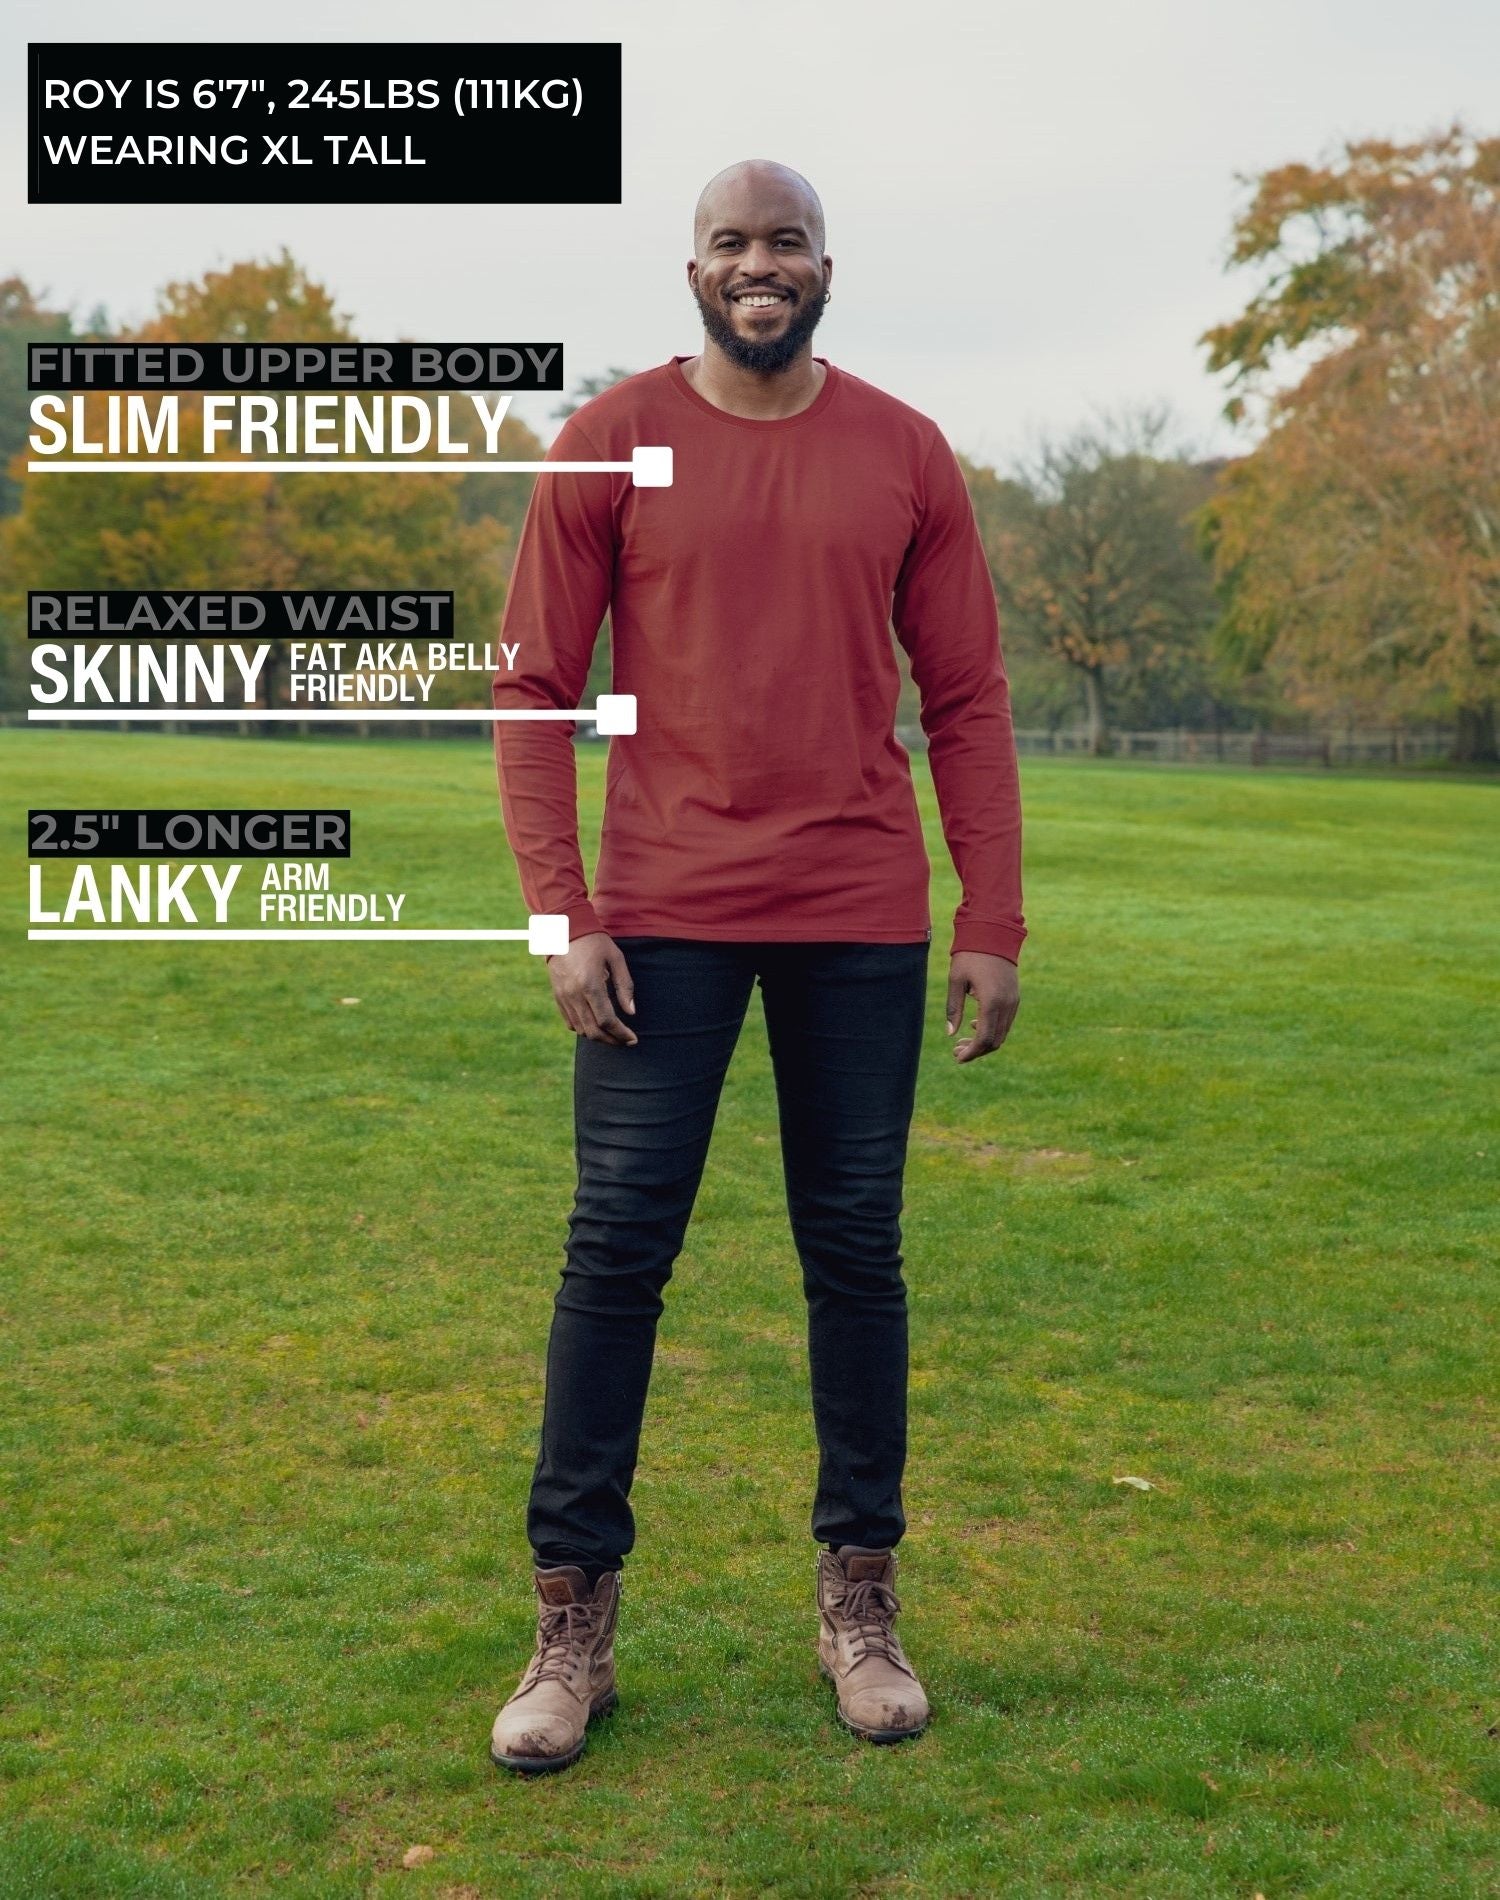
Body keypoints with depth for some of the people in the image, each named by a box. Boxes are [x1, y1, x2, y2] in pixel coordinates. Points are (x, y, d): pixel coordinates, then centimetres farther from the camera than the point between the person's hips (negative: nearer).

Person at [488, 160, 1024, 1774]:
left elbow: (967, 703, 6)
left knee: (855, 1250, 8)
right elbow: (535, 691, 1)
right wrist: (563, 917, -7)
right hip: (663, 915, -1)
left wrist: (993, 926, 1)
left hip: (862, 922, 2)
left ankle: (859, 1600, 21)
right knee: (616, 1247, -1)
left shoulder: (905, 458, 5)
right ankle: (574, 1623, 10)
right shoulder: (609, 446, 1)